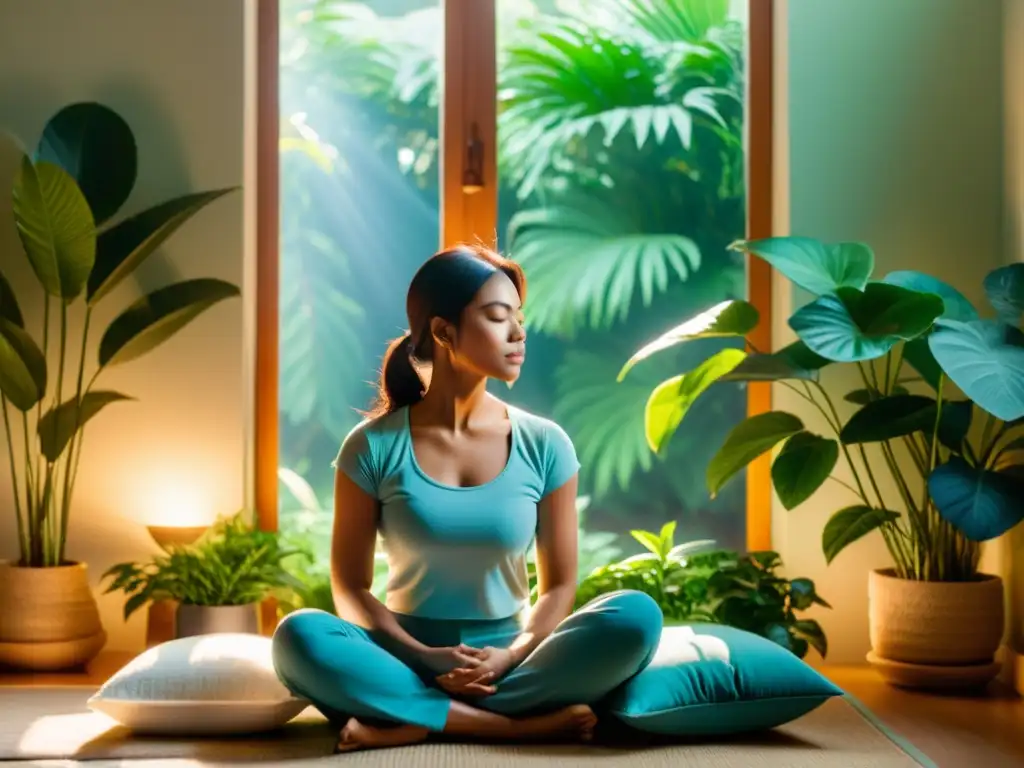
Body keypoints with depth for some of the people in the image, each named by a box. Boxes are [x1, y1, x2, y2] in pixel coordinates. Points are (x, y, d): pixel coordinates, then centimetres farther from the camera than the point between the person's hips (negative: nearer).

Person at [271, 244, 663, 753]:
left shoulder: (544, 446, 0)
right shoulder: (374, 446, -4)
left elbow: (559, 586, 2)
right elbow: (350, 587, -2)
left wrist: (510, 657, -18)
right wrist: (424, 657, -18)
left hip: (506, 661, 2)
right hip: (409, 659, -1)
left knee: (635, 617, -26)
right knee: (299, 637, -31)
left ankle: (412, 722, -25)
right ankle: (521, 724, -29)